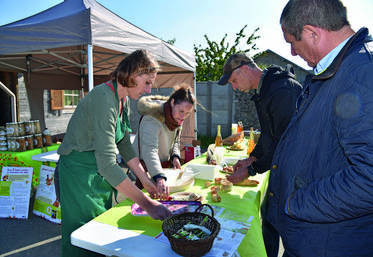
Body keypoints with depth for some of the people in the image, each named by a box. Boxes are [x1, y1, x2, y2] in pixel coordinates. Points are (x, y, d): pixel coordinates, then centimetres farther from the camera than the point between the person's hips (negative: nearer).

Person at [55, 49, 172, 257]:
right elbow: (107, 163, -32)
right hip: (78, 175, -8)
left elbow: (125, 145, 10)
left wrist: (146, 180, 7)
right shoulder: (104, 99, -26)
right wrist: (146, 203, -30)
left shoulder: (119, 100, 4)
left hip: (99, 176, 9)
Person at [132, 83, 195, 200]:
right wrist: (160, 179, -55)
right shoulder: (153, 118, -29)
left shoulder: (177, 116, -3)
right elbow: (149, 150, -42)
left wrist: (175, 156, -8)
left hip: (164, 167, 7)